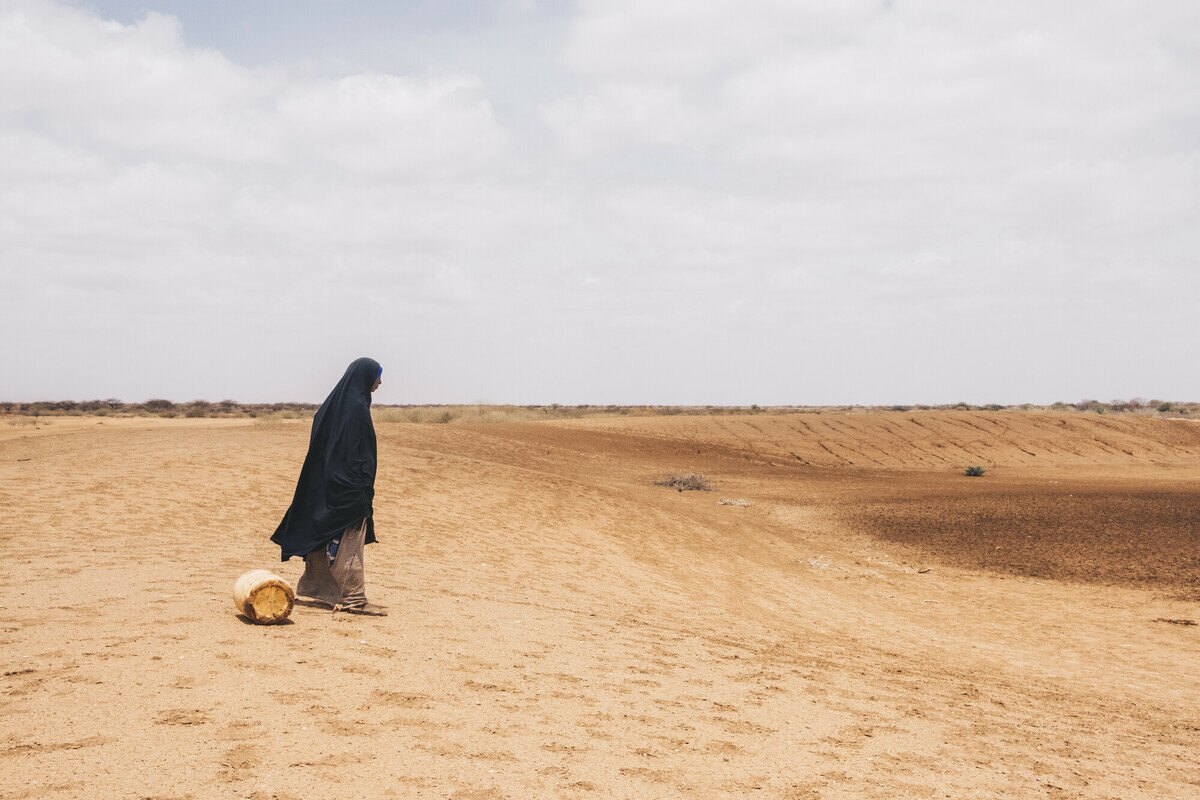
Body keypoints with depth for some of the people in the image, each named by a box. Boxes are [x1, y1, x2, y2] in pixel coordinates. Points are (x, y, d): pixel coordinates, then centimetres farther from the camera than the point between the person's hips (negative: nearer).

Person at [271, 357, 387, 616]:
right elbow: (358, 452, -21)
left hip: (327, 483, 10)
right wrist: (365, 488, -20)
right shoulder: (357, 407, -17)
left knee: (324, 535, 18)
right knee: (350, 541, -6)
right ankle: (353, 599, -3)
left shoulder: (334, 402, 12)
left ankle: (314, 586, 28)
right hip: (349, 486, -10)